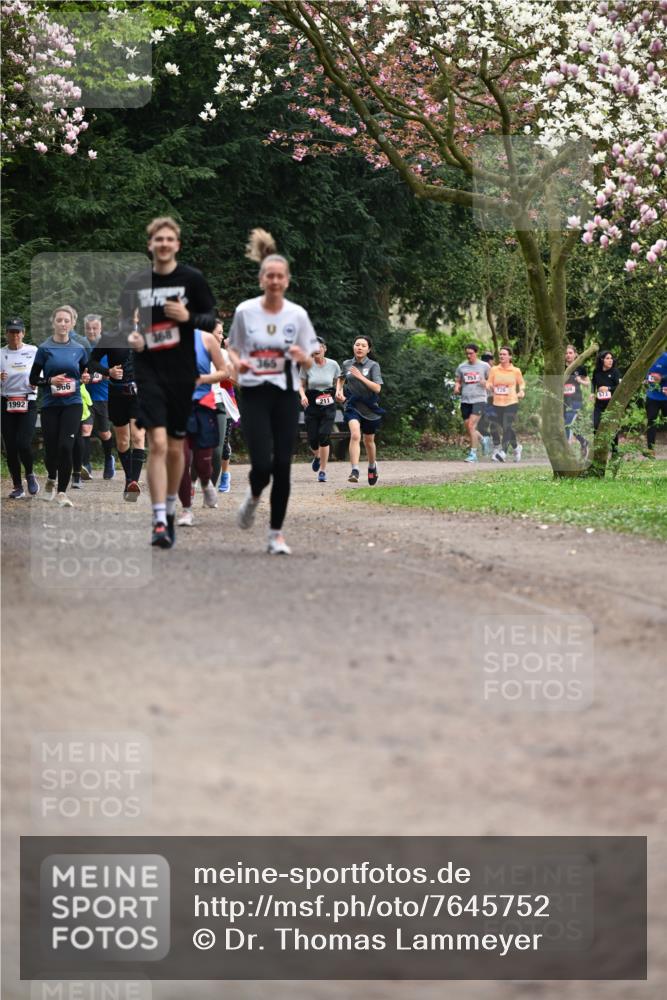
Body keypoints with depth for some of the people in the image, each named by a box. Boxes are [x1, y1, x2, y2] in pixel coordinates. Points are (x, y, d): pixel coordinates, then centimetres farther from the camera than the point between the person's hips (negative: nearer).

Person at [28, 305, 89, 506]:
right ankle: (51, 479, 36)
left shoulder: (79, 350, 5)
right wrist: (50, 380, -16)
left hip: (73, 404, 0)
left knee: (66, 447, -14)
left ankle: (62, 491, -5)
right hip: (50, 404, 0)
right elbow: (33, 379, 1)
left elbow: (84, 374, 19)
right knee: (51, 449, 4)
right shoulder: (44, 349, -1)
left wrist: (84, 378, -4)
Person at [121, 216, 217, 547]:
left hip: (182, 372, 1)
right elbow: (126, 318, 16)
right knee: (157, 444, -14)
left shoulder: (192, 278, -2)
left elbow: (211, 319, 2)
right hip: (149, 371, 0)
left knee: (175, 448, 11)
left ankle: (170, 510, 33)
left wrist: (189, 317, -17)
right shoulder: (136, 283, 3)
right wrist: (130, 335, -6)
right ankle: (159, 522, -15)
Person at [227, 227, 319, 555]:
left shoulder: (297, 315, 0)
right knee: (262, 464, -13)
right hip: (254, 395, -1)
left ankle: (276, 534, 8)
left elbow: (309, 362, 6)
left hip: (286, 396, 1)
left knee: (282, 467, -3)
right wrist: (238, 362, -11)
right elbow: (233, 348, 12)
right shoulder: (245, 311, -1)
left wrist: (302, 357, -18)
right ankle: (253, 497, 24)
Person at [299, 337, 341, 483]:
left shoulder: (333, 365, -1)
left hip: (328, 406, -1)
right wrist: (303, 395, -13)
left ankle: (322, 471, -5)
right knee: (312, 438, -2)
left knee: (324, 436, -15)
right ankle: (317, 457, 36)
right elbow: (301, 385, 7)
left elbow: (339, 382, 13)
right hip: (311, 405, 1)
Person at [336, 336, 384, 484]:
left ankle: (372, 466, 44)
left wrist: (360, 377, -22)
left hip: (370, 408, 0)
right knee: (355, 435, -24)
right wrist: (338, 391, 7)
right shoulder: (347, 364, 3)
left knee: (369, 440, 15)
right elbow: (341, 379, 25)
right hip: (352, 405, 0)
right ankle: (354, 471, -30)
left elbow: (377, 388, -16)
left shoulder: (373, 365, -6)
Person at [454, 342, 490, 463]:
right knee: (468, 428, 7)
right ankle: (483, 440, 36)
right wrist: (456, 388, -2)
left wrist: (486, 383, -12)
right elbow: (457, 381, 19)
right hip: (465, 400, 4)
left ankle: (473, 453, -11)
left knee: (471, 426, -16)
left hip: (479, 399, -4)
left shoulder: (484, 366, 2)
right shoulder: (461, 367, 10)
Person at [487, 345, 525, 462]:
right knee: (504, 429, 10)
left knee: (507, 427, -17)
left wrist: (521, 391, -2)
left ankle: (503, 452, -22)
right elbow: (489, 384, 8)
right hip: (498, 403, 3)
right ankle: (516, 447, 33)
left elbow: (522, 383, 17)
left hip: (511, 403, -3)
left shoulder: (516, 371, 3)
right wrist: (490, 387, -14)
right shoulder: (494, 370, 6)